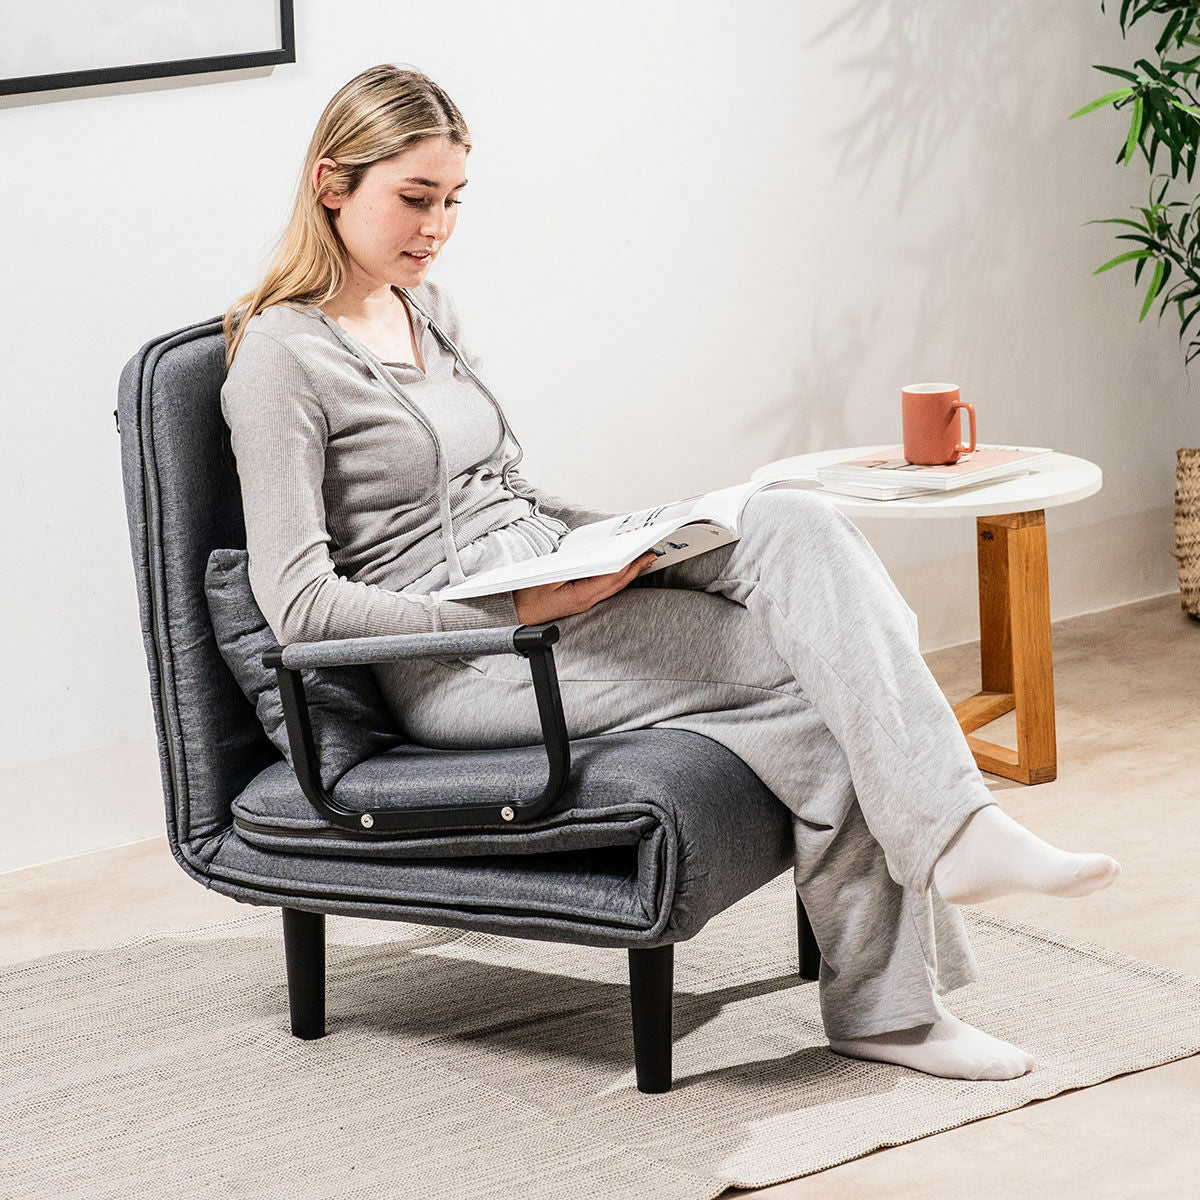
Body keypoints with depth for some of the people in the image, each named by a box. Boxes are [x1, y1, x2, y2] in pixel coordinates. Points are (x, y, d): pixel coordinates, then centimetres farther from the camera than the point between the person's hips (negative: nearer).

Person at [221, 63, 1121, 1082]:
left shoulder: (429, 310, 16)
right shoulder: (281, 359, -10)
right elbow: (299, 603, -16)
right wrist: (529, 606, -20)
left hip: (552, 593, 8)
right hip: (456, 663, -8)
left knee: (792, 521, -19)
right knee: (813, 664, -21)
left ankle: (952, 832, -24)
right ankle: (881, 1003, -19)